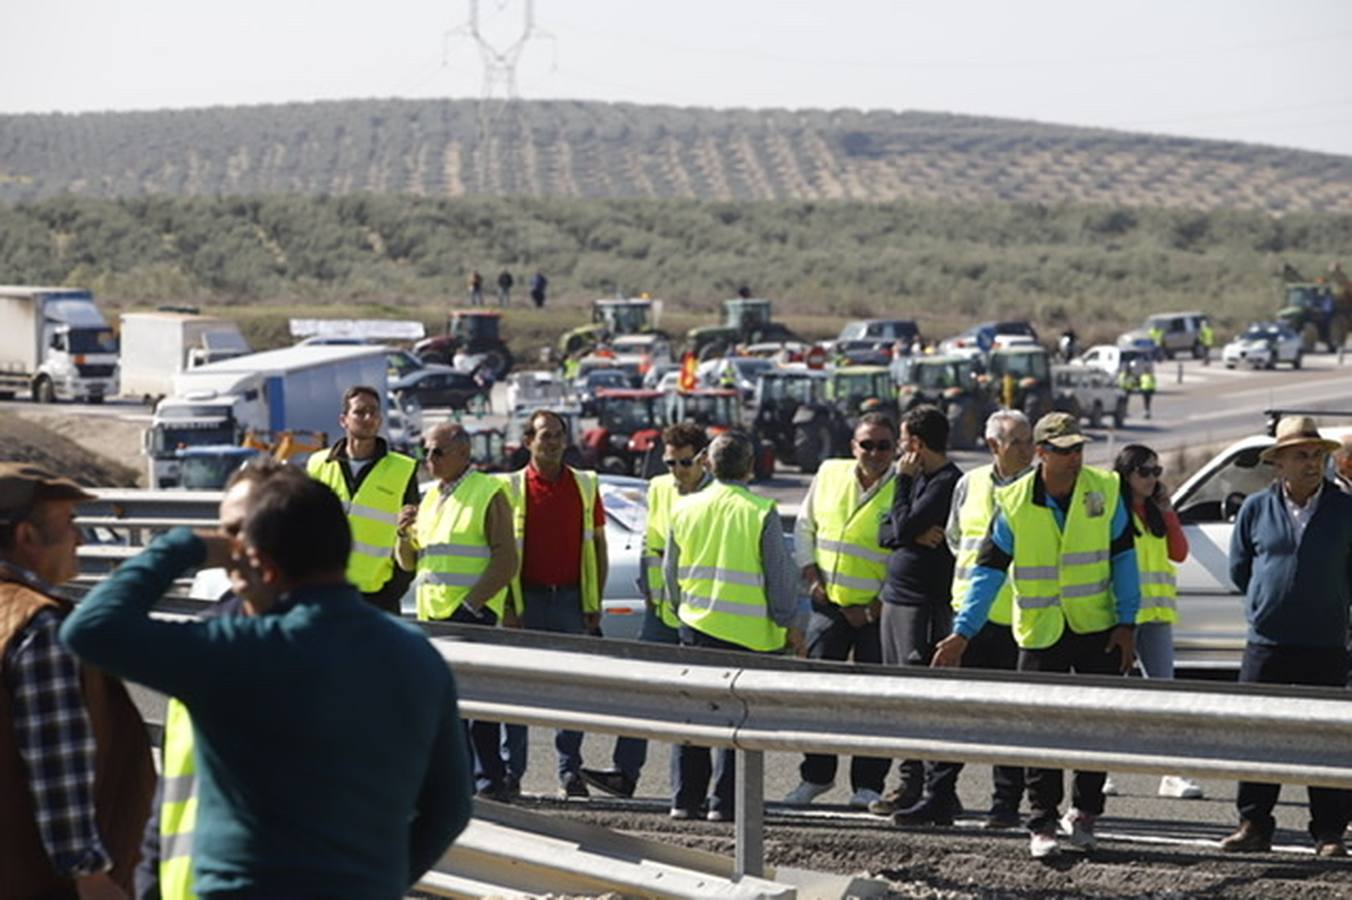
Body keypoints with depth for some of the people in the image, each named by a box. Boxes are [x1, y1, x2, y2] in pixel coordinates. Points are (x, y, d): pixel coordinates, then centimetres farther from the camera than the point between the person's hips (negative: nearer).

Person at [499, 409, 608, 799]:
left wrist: (594, 602, 4)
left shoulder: (585, 486, 9)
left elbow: (598, 547, 11)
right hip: (527, 598, -2)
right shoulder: (512, 487, 2)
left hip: (570, 598, 2)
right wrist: (508, 604, -5)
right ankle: (510, 773, 5)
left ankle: (570, 773, 9)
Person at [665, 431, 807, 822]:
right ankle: (724, 801, -1)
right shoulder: (761, 514, -10)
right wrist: (792, 626, 5)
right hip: (747, 631, -4)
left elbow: (670, 571, 13)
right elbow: (779, 576, -6)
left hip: (695, 626, 4)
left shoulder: (685, 509, 3)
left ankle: (686, 800, 13)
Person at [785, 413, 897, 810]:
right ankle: (816, 775, 19)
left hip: (877, 612, -4)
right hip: (829, 603, 4)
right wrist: (810, 575, 5)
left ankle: (868, 785, 9)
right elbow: (805, 526, 16)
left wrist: (876, 608, -12)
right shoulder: (829, 474, 4)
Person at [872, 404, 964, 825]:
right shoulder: (919, 479, 16)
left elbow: (904, 527, -18)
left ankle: (940, 795, -11)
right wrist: (914, 534, -10)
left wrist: (903, 480, -7)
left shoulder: (948, 483, -13)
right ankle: (913, 783, 21)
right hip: (896, 599, 10)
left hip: (925, 605, -10)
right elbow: (885, 532, 11)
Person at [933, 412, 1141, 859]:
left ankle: (1084, 812, 18)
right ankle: (1042, 824, 7)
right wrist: (963, 632, -13)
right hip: (1040, 632, -1)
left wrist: (1127, 623, -4)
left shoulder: (1105, 490, -5)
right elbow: (989, 570, -6)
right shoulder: (1013, 504, -9)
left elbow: (1123, 557, 1)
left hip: (1097, 627, 1)